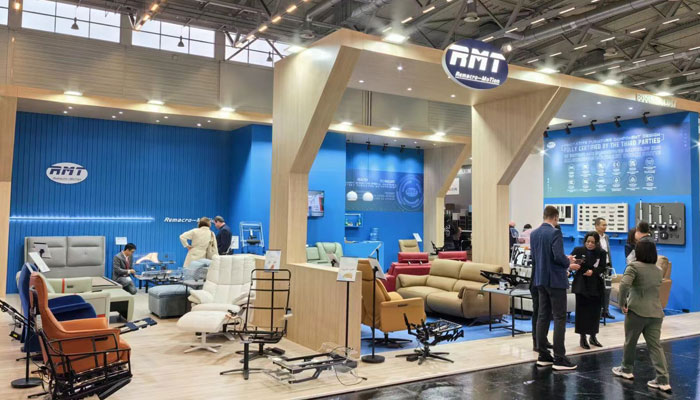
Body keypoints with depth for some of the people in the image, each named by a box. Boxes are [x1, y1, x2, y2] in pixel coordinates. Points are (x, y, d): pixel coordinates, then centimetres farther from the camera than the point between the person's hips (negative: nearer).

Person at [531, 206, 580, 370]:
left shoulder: (534, 233, 8)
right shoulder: (555, 233, -15)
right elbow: (559, 257, -24)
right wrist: (568, 262, -2)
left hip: (540, 280, 7)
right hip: (555, 280, -7)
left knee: (543, 316, 10)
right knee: (559, 318, -3)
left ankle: (543, 355, 15)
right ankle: (559, 359, -1)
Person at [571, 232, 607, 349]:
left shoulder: (601, 253, 2)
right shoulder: (578, 250, -1)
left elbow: (603, 268, -6)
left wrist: (593, 271, -24)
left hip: (596, 285, 2)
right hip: (581, 285, -2)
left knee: (595, 311, 8)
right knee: (582, 311, -1)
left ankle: (593, 336, 24)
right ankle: (583, 337, 9)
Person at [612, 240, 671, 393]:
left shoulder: (634, 266, -9)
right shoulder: (658, 271, 13)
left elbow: (624, 284, -23)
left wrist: (622, 303, -12)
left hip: (637, 310, -5)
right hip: (656, 312, 5)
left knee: (630, 341, 13)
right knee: (655, 345, 6)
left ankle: (627, 369, 28)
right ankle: (663, 380, 1)